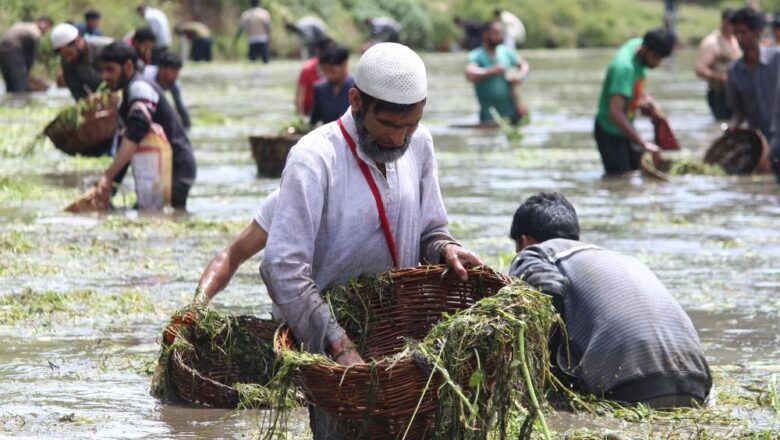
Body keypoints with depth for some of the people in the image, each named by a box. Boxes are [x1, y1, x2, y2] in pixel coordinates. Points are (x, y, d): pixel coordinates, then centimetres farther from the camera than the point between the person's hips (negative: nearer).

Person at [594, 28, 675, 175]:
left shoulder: (638, 44, -6)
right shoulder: (624, 67, -33)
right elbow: (614, 112, -42)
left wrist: (643, 97, -2)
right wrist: (643, 143, -45)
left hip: (625, 126, 9)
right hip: (610, 131, -9)